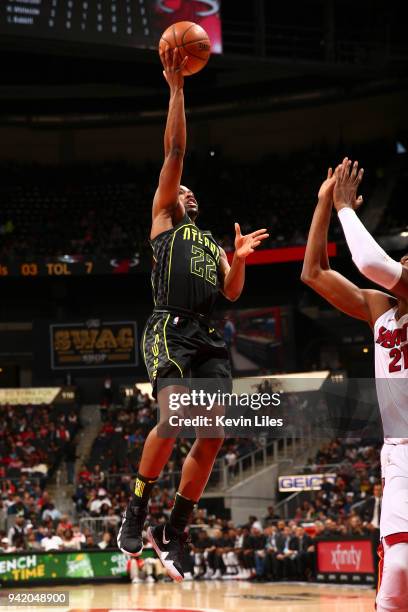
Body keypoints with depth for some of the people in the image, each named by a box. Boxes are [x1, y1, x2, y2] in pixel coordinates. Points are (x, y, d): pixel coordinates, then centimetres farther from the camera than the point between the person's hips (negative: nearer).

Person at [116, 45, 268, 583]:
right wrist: (177, 87, 3)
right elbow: (175, 152, 7)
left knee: (213, 434, -4)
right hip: (170, 331, -6)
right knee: (174, 418, -26)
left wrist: (239, 259, 4)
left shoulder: (212, 244, 31)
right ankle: (136, 512, -8)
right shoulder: (162, 221, 15)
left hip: (209, 338, 6)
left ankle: (174, 533, 5)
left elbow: (232, 293, 20)